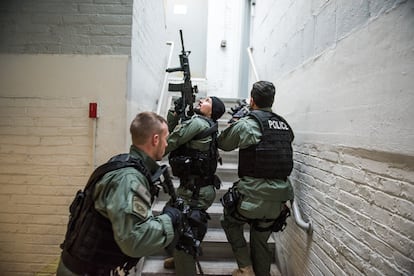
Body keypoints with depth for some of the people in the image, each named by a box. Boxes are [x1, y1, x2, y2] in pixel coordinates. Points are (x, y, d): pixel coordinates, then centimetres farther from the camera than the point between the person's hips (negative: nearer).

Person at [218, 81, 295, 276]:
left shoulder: (247, 123, -11)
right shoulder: (285, 125, 7)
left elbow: (223, 144, 2)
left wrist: (234, 124, 20)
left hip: (253, 195, -5)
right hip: (279, 197, 6)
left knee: (229, 221, 23)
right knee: (260, 241, 23)